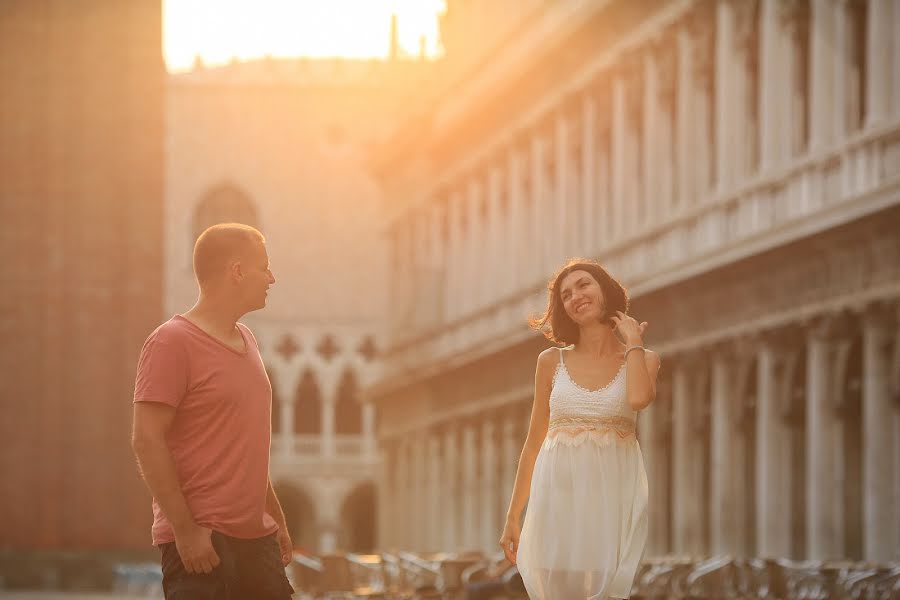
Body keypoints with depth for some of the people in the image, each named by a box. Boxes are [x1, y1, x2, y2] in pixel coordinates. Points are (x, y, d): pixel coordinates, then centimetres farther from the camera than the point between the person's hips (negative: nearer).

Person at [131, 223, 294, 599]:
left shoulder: (246, 340, 17)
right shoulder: (172, 342, -10)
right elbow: (147, 441, -16)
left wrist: (276, 518, 23)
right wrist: (186, 530, -20)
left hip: (256, 538, 8)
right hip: (200, 540, -8)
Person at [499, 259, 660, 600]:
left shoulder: (643, 360, 6)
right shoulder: (552, 362, 9)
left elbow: (639, 399, -19)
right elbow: (534, 443, 12)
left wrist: (633, 342, -3)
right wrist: (513, 517, 9)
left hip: (614, 494, -1)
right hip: (558, 492, 1)